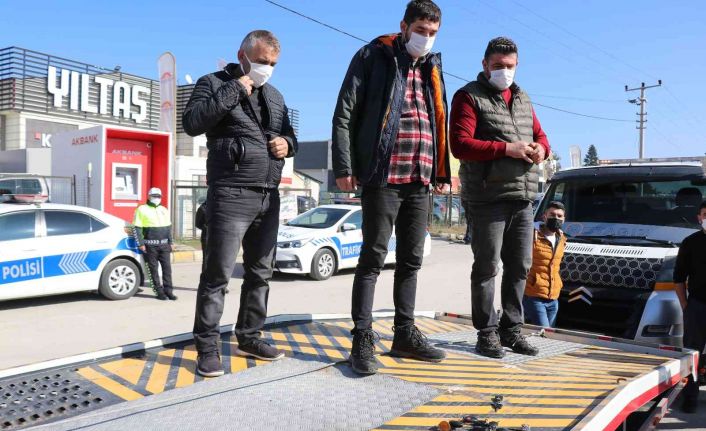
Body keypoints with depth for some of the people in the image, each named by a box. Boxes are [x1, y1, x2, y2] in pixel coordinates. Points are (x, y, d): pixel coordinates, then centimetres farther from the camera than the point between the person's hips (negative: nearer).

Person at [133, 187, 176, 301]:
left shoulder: (164, 210, 16)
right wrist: (140, 244, -10)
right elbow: (137, 228, -4)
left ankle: (168, 291, 7)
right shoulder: (142, 209, -1)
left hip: (164, 244, 5)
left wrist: (171, 242, 14)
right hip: (150, 245, -5)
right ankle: (159, 292, 5)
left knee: (167, 267, 2)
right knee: (153, 269, -1)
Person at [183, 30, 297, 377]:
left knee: (260, 273, 11)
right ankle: (207, 348, 4)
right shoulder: (214, 83, 2)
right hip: (230, 196, -6)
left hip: (269, 197, 7)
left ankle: (249, 338, 23)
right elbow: (192, 123, -13)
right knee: (218, 274, -6)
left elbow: (289, 135, 26)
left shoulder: (275, 96, 20)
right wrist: (234, 90, -14)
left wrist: (287, 143, 2)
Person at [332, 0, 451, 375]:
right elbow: (345, 114, -5)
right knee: (373, 259, -3)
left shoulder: (432, 67, 19)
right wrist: (344, 167, -14)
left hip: (420, 180, 6)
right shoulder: (373, 57, 1)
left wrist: (442, 172, 15)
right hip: (383, 177, -6)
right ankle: (362, 341, 4)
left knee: (411, 260, 10)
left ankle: (405, 334, 22)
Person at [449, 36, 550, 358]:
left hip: (523, 198, 7)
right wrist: (507, 148, -19)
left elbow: (540, 135, 25)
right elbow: (460, 144, -13)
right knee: (487, 267, 0)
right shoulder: (469, 97, -1)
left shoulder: (522, 99, 21)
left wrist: (540, 149, 0)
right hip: (488, 198, -7)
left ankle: (511, 329, 22)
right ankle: (487, 332, 10)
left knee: (519, 266, 10)